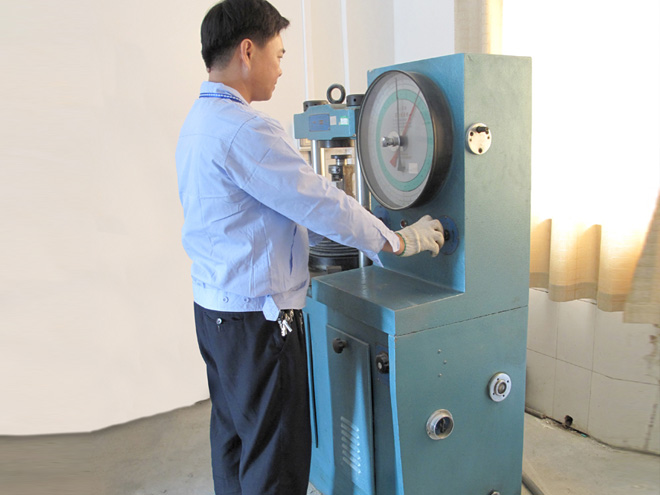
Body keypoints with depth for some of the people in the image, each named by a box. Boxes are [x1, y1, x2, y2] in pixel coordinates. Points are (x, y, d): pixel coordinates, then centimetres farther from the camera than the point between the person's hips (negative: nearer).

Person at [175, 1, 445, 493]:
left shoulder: (200, 121, 12)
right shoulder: (245, 129, -21)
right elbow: (320, 204, -20)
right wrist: (399, 241, -6)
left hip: (216, 306, 10)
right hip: (257, 317, -10)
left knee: (234, 438, 22)